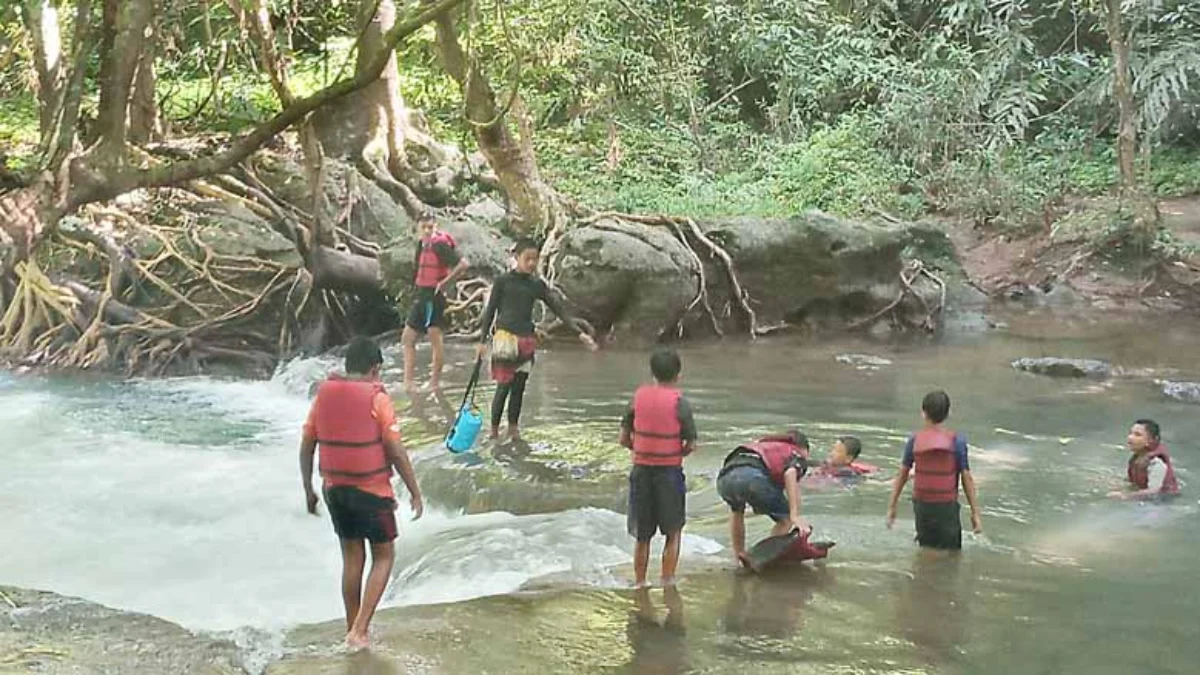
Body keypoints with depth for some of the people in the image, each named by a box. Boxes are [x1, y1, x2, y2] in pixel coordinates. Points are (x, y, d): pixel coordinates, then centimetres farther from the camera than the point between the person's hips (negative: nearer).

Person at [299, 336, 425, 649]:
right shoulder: (377, 399, -13)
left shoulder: (324, 395, 1)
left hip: (335, 489, 5)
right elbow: (396, 452, -13)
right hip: (372, 491, -5)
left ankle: (352, 628, 26)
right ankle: (359, 630, 1)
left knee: (352, 558, 18)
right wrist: (415, 492, -4)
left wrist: (309, 490, 15)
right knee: (384, 557, 11)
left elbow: (306, 447, 5)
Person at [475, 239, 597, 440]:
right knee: (504, 386, -6)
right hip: (505, 337, -4)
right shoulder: (503, 281, -2)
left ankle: (513, 428, 19)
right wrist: (482, 341, -1)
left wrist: (580, 332, 0)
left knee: (519, 387, 7)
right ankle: (494, 430, 4)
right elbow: (490, 310, 1)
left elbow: (558, 309, 7)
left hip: (527, 340, 4)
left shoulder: (537, 285, 8)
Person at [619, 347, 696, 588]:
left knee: (642, 535, 14)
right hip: (670, 471, -3)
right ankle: (667, 582, 11)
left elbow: (624, 439, 0)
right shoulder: (679, 403, -11)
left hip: (641, 469, 3)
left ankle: (639, 583, 20)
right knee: (673, 534, 13)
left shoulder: (638, 397, -2)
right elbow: (691, 445, -9)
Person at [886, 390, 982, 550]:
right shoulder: (957, 441, -8)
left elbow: (902, 475, 3)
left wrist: (892, 507, 11)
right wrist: (975, 513, -3)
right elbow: (967, 478, -8)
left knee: (926, 551, 16)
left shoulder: (914, 440, -2)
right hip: (947, 507, -3)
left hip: (921, 506, 3)